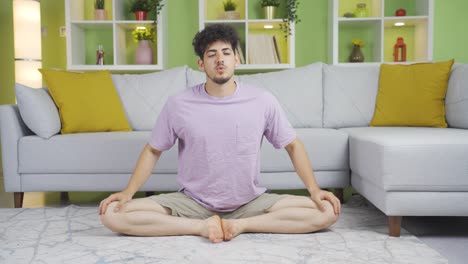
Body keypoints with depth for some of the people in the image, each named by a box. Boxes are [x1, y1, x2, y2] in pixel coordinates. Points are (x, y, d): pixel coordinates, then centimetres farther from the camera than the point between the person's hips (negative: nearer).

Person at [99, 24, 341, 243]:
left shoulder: (263, 101, -6)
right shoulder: (178, 104, -7)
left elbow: (292, 145, 3)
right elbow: (153, 150, 5)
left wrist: (314, 190, -8)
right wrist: (128, 192, -6)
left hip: (250, 203, 1)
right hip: (192, 203, 0)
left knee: (327, 211, -18)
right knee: (113, 215, -20)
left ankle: (240, 225, -13)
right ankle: (203, 226, -15)